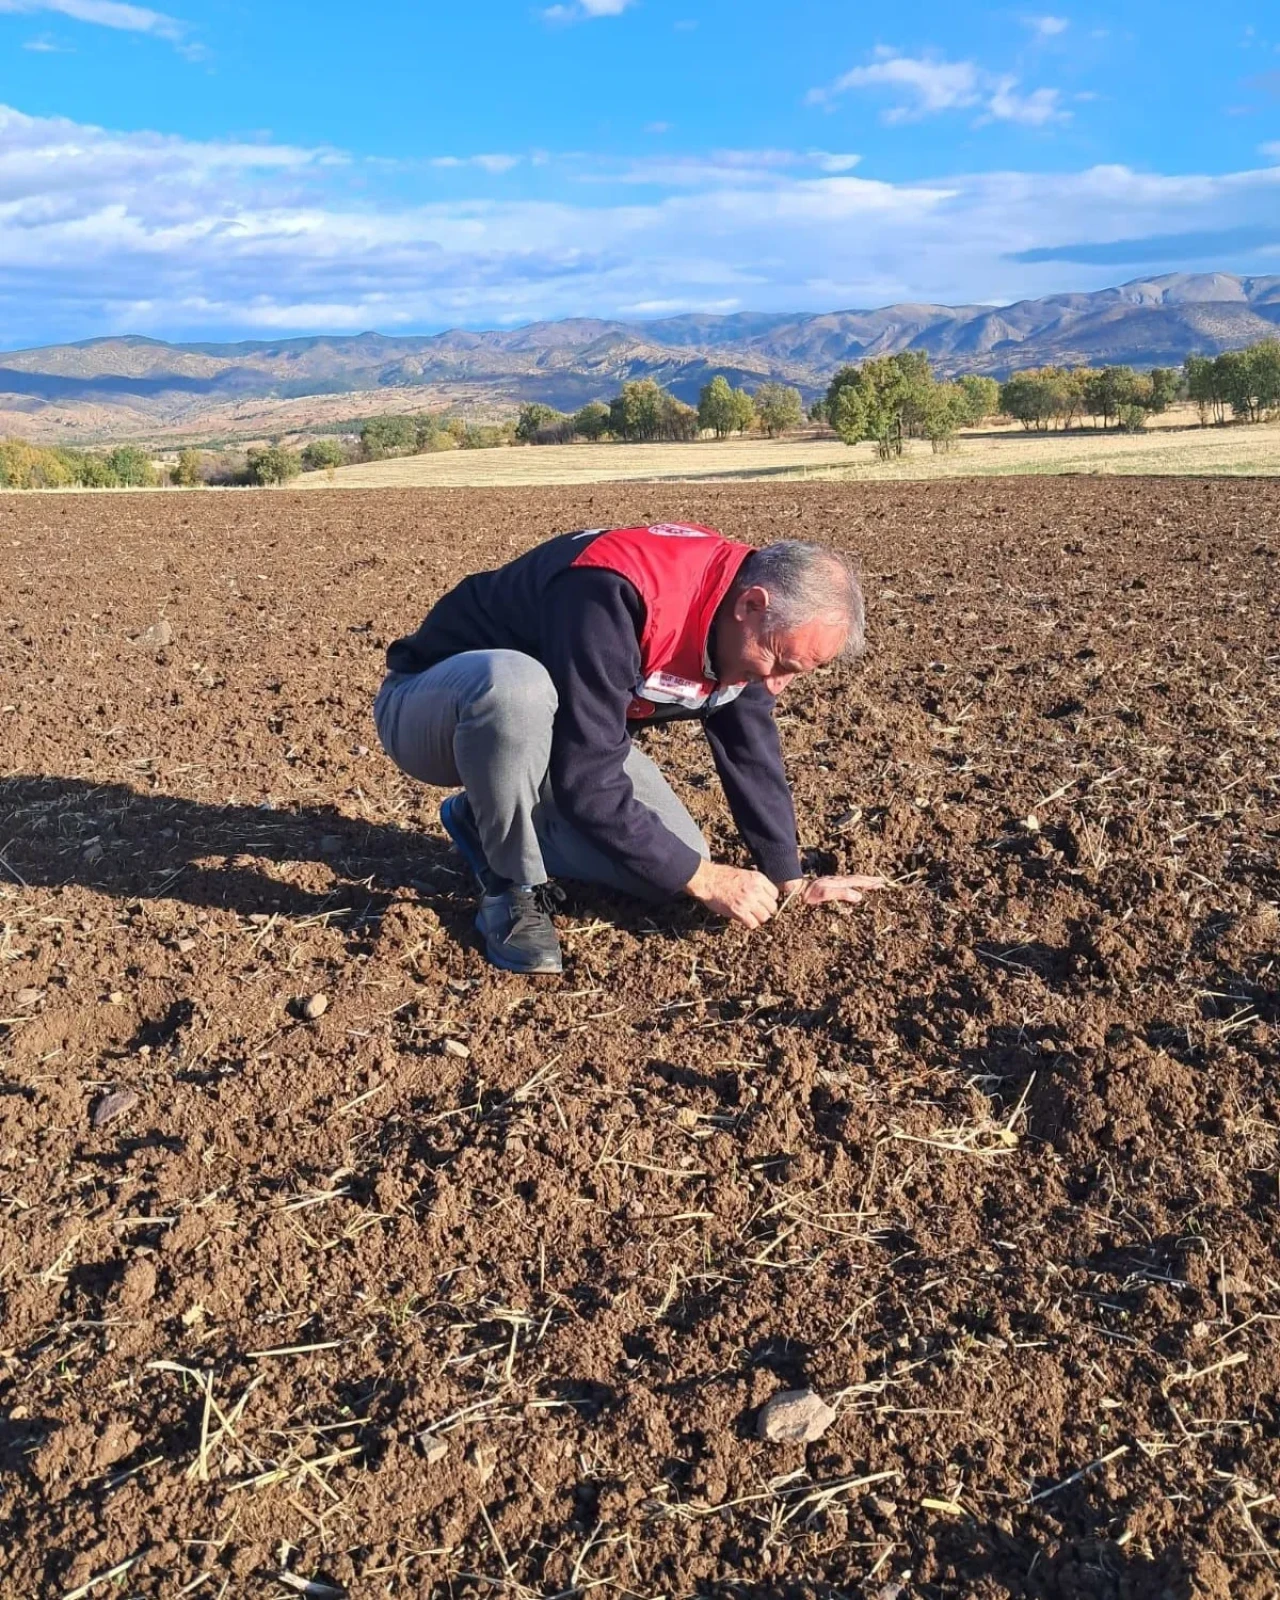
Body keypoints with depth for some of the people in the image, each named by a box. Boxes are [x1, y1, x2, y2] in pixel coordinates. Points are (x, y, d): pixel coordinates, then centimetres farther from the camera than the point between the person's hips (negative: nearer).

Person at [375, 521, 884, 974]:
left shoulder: (741, 627, -11)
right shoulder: (617, 594, -37)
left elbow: (752, 752, 1)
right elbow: (588, 782, -36)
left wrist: (788, 877, 0)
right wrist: (702, 877, -27)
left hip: (553, 731, 7)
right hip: (432, 711, -7)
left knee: (674, 861, -9)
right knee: (517, 684, -42)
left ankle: (491, 823, 10)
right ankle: (512, 886, -17)